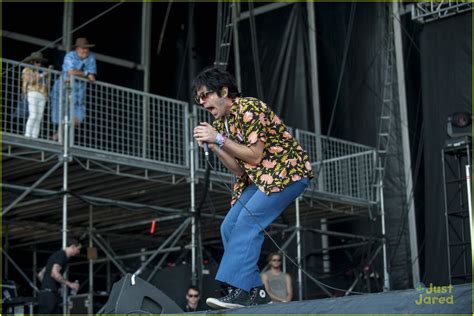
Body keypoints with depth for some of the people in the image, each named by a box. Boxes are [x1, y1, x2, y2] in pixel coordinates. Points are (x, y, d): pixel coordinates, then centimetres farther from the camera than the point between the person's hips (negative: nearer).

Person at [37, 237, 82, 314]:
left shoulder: (57, 255, 23)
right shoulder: (61, 255, -8)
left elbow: (40, 274, 25)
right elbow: (54, 273, -22)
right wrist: (70, 284, -14)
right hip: (49, 294, -10)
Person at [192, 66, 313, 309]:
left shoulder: (249, 108, -16)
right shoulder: (219, 123, 10)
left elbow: (255, 156, -20)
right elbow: (238, 169, 5)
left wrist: (219, 139, -18)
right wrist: (211, 145, -6)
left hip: (287, 171, -9)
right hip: (258, 178, 9)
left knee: (248, 221, -24)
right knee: (229, 227, -2)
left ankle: (239, 291, -29)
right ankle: (256, 291, -1)